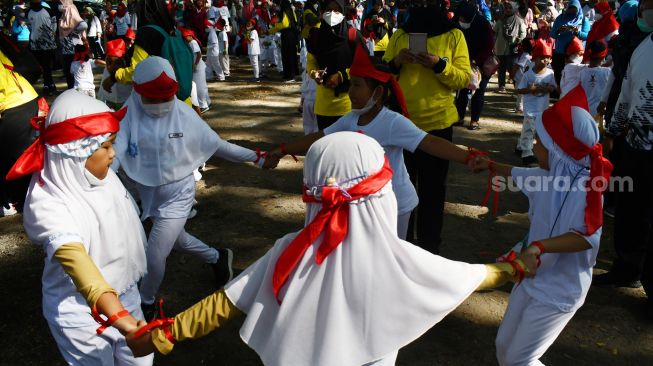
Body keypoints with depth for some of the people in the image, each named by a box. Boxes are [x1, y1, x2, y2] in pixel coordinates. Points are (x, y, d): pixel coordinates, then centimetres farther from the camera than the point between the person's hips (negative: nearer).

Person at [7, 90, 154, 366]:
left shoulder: (101, 176, -6)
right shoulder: (48, 202, -28)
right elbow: (73, 258, -44)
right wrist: (117, 315, -58)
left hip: (124, 294, 7)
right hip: (81, 312, -6)